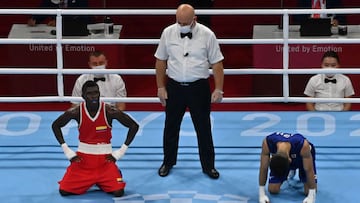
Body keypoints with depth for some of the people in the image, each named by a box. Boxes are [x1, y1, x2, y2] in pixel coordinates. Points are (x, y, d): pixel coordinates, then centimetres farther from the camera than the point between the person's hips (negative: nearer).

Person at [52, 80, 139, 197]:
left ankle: (102, 181, 18)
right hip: (82, 158, 1)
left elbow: (134, 126, -7)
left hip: (105, 158, -1)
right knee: (64, 191, -9)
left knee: (118, 192, -18)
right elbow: (55, 126, 4)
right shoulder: (76, 112, -12)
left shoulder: (110, 111, -15)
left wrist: (121, 151, -9)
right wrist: (67, 151, -3)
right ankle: (88, 181, 23)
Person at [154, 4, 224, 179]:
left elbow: (217, 63, -4)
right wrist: (161, 87, 4)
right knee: (171, 127, 13)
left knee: (203, 128, 7)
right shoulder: (168, 33, -4)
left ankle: (208, 165, 20)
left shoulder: (207, 35, -9)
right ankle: (168, 162, 31)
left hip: (199, 87, -2)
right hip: (174, 87, 2)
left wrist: (218, 89, -8)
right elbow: (160, 61, 5)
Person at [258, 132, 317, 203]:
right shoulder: (267, 143, -38)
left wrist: (311, 197, -34)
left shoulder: (303, 145, -44)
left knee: (309, 191, -15)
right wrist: (262, 195, -25)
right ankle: (291, 173, 22)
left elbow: (309, 170, -34)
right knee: (273, 190, -7)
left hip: (302, 155, -2)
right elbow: (263, 168, -27)